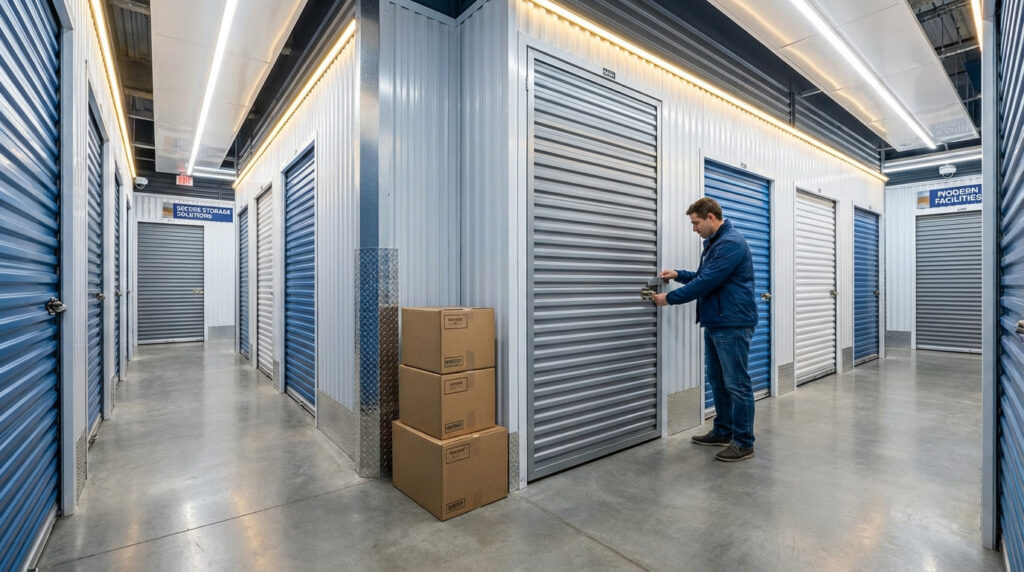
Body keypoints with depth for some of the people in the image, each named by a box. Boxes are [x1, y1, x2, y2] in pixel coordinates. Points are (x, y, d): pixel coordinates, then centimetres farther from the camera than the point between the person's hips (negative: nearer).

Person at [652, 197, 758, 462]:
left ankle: (744, 442, 12)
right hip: (715, 323, 10)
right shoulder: (713, 243, 16)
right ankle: (723, 431, 30)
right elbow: (704, 277, 22)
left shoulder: (731, 243, -18)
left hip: (733, 325, -10)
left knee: (737, 384, -1)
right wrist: (678, 274, 6)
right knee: (717, 379, 17)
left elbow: (707, 282, -22)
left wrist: (669, 298, -14)